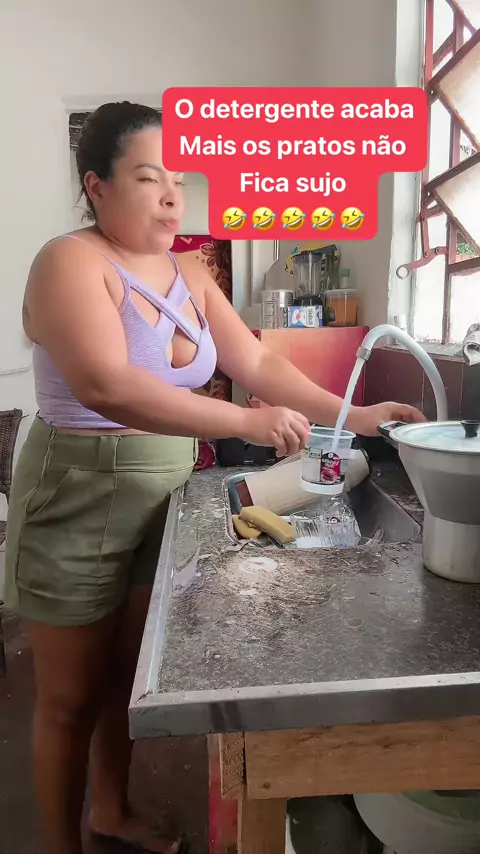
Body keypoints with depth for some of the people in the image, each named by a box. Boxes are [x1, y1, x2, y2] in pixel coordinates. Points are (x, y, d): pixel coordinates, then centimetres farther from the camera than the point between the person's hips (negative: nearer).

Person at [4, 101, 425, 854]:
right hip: (80, 504, -6)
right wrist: (247, 424, -36)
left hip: (162, 497, 7)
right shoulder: (70, 263, -16)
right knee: (72, 698, 11)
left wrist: (349, 415, -7)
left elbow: (256, 362, 2)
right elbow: (107, 386, -31)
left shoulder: (189, 278, 6)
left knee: (129, 675, 22)